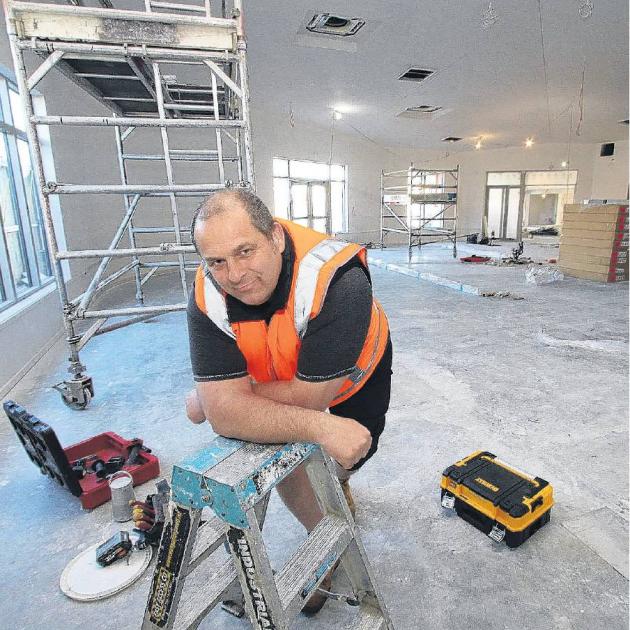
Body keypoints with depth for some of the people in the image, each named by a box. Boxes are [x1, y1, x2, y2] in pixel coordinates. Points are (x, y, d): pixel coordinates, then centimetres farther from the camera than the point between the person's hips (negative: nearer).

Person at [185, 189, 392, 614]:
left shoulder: (338, 280, -42)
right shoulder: (207, 296, -30)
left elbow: (310, 395, -36)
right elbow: (225, 411, -33)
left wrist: (208, 399, -25)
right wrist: (319, 426, -43)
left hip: (354, 372, -2)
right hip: (281, 376, 3)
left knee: (337, 461, 7)